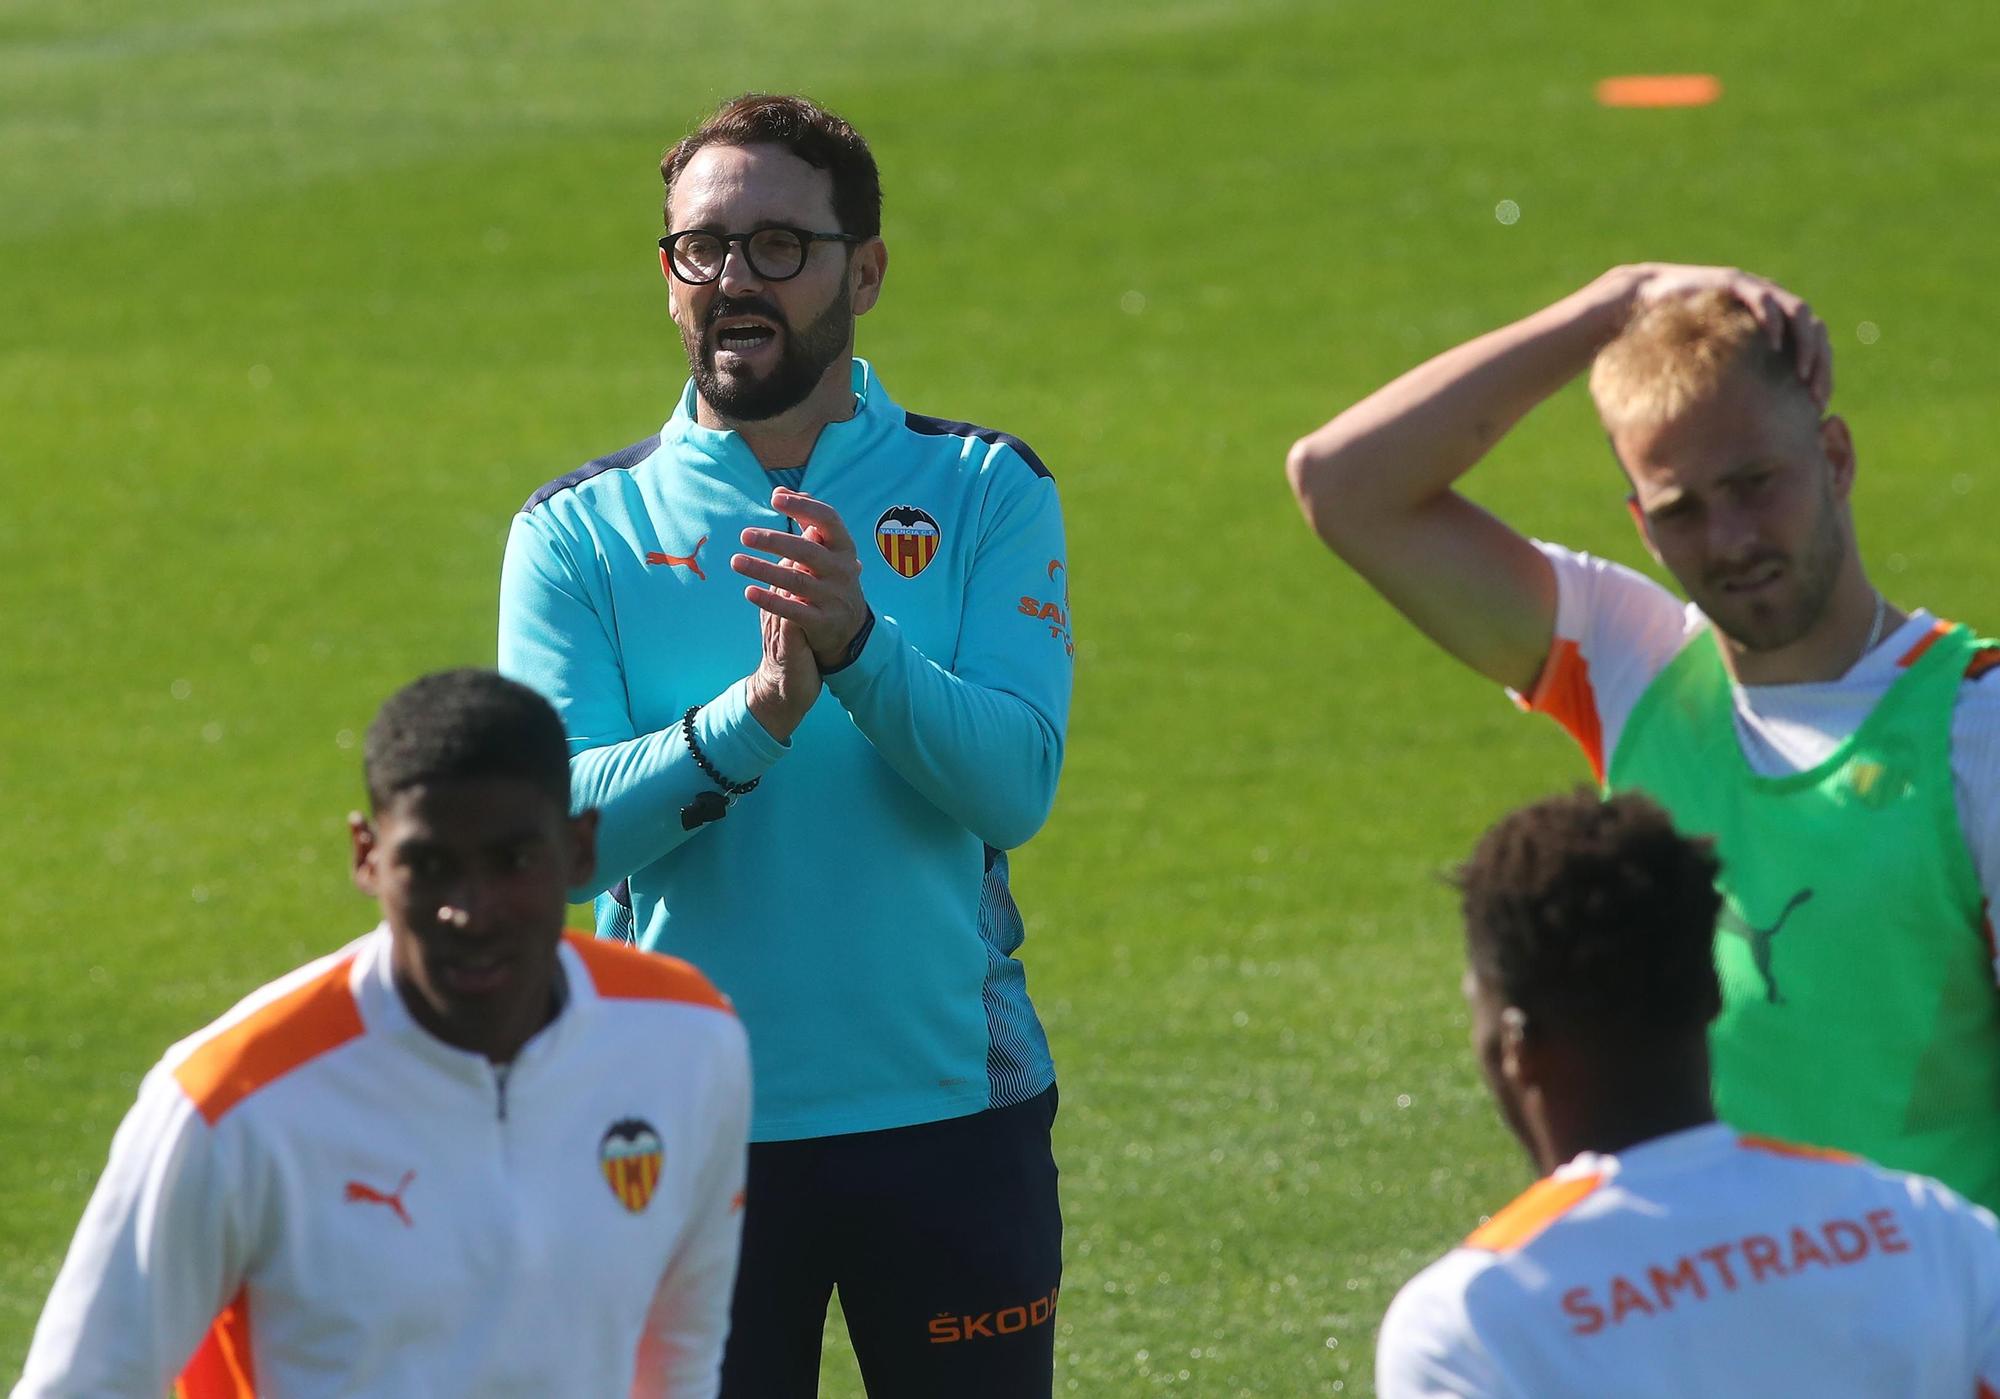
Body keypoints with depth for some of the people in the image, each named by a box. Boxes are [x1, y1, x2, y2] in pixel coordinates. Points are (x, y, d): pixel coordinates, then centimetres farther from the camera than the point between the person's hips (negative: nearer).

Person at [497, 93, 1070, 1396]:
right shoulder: (579, 532, 2)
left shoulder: (986, 494, 2)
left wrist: (857, 642, -27)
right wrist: (751, 720, -26)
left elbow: (1014, 785, -11)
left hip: (953, 1109, 0)